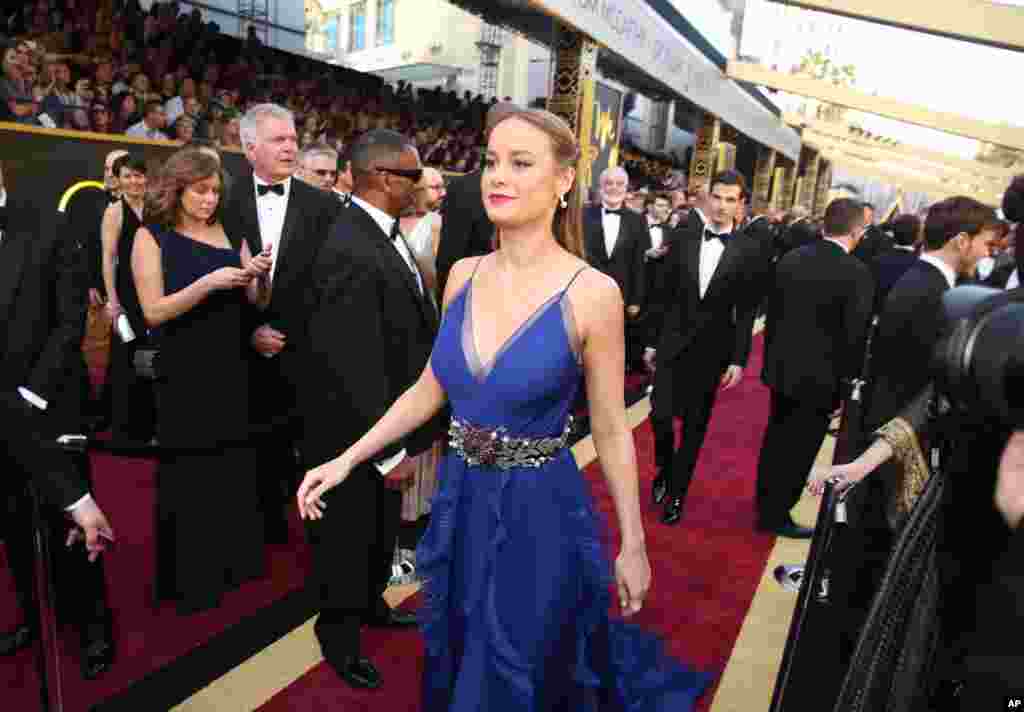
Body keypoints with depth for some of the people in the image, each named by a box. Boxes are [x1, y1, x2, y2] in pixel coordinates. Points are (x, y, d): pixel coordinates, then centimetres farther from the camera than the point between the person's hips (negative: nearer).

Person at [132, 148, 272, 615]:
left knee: (235, 470, 12)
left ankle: (235, 561, 30)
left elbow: (258, 303, 5)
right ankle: (190, 578, 21)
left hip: (231, 370, 4)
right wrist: (209, 282, -22)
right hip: (183, 375, -4)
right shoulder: (151, 237, -4)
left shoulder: (227, 233, 6)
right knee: (188, 477, 5)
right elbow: (153, 311, -12)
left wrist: (261, 275, -15)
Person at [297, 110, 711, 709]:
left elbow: (611, 430, -9)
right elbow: (431, 389, 6)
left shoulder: (592, 293, -17)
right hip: (460, 506, 5)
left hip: (540, 514, -4)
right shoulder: (464, 275, -3)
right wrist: (348, 459, 3)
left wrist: (634, 545, -4)